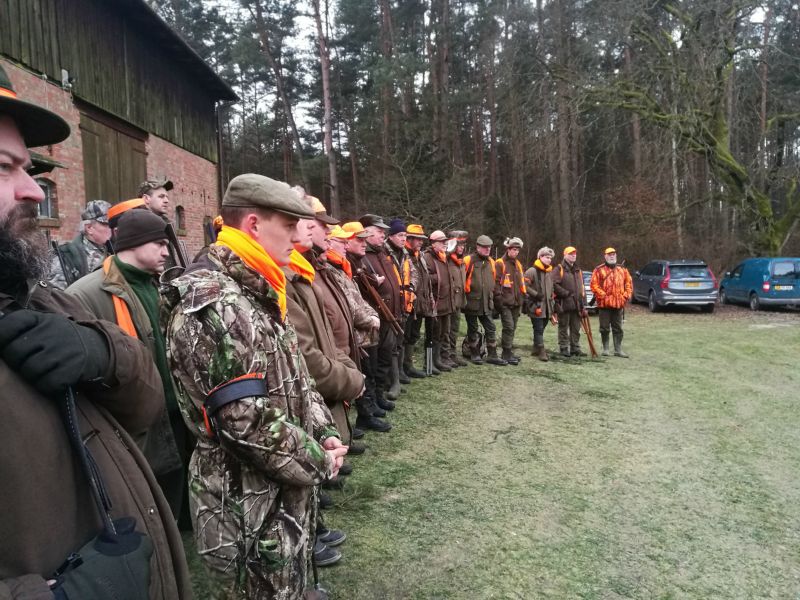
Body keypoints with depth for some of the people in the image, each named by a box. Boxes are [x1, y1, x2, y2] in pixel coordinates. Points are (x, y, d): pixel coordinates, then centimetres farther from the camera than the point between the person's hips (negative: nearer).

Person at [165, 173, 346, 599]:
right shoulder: (212, 305, -26)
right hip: (248, 505, -9)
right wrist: (318, 461, -15)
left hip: (286, 490, 9)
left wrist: (324, 433, 1)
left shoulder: (257, 294, 8)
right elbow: (249, 421, -29)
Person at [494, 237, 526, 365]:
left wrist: (522, 298, 17)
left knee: (512, 328, 11)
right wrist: (498, 298, -17)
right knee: (509, 327, -12)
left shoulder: (518, 264, 16)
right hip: (505, 303, -8)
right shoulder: (500, 263, -8)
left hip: (516, 303, 8)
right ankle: (507, 354, -8)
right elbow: (496, 282, -13)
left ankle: (508, 352, 20)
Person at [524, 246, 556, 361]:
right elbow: (525, 286, -14)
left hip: (547, 306, 8)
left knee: (541, 328, 13)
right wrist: (536, 294, -20)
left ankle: (536, 350, 23)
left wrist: (553, 304, 22)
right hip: (536, 305, -8)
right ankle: (541, 351, -6)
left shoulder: (550, 272, 17)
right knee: (538, 329, -8)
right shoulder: (532, 271, -10)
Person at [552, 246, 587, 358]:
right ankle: (564, 349, 7)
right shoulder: (559, 269, -3)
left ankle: (575, 348, 18)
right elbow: (554, 285, -14)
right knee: (563, 328, 0)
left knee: (576, 328, 10)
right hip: (564, 304, -6)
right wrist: (566, 294, -16)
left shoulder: (578, 270, 19)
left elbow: (581, 288, 20)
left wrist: (582, 304, 13)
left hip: (576, 304, 7)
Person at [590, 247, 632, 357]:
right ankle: (605, 348, 14)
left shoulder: (622, 270, 11)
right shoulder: (599, 270, -2)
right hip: (604, 304, -3)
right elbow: (594, 285, -8)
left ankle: (618, 349, 12)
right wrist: (603, 295, -15)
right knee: (605, 328, 3)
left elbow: (629, 283, 14)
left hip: (619, 304, 4)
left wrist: (626, 296, 2)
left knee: (618, 328, 7)